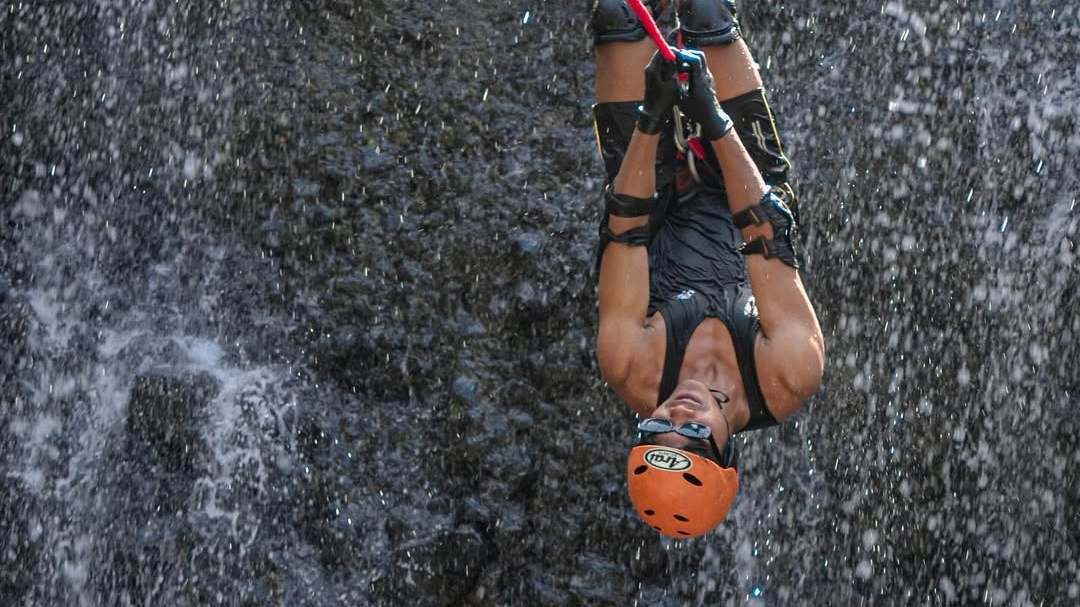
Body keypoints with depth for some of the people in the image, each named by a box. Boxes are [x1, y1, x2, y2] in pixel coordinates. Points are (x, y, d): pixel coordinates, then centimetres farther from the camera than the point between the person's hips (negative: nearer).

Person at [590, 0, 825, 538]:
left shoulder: (634, 375, -39)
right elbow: (767, 240, -39)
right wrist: (717, 123, -44)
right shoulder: (786, 383, -39)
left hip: (665, 222, 0)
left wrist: (650, 120, -44)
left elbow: (628, 232, -38)